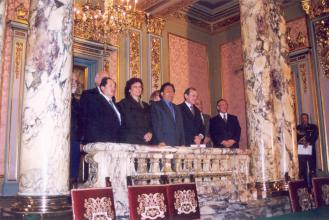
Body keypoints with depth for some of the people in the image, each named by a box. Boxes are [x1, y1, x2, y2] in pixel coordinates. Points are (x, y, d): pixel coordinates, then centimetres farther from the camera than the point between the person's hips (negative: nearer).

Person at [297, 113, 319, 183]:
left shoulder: (313, 127, 11)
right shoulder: (297, 128, 14)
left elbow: (315, 136, -4)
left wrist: (309, 142, -20)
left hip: (311, 150, -1)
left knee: (312, 169, -4)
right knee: (302, 170, -1)